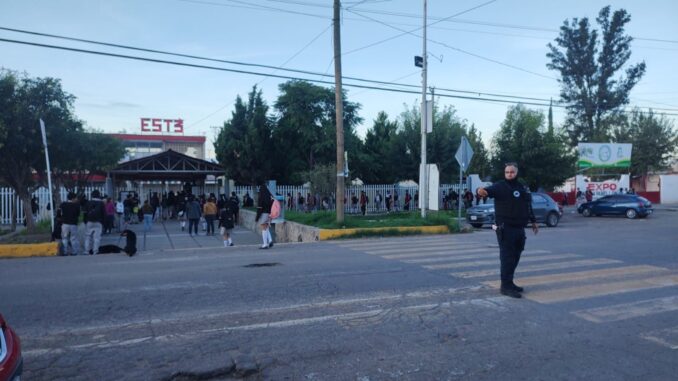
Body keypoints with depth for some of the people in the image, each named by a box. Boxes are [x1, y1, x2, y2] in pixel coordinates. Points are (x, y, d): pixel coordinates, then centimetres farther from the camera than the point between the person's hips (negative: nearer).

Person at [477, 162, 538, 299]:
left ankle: (509, 283, 25)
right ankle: (505, 286, -5)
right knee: (507, 257, -8)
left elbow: (528, 206, 26)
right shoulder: (500, 186, -8)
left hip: (519, 229, 8)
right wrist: (483, 191, -53)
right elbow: (491, 190, -30)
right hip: (505, 229, -8)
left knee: (515, 257, 14)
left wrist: (533, 222, 30)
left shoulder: (523, 188, 15)